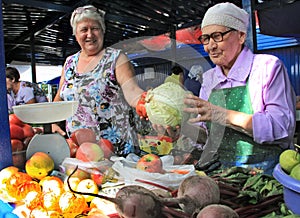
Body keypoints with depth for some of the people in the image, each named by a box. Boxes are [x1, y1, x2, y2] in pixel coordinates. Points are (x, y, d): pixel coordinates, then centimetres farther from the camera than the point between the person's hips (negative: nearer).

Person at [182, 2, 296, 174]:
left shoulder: (268, 66, -6)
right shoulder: (209, 78, 11)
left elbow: (283, 126, -17)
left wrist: (223, 115, -25)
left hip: (267, 173, -5)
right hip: (222, 172, 5)